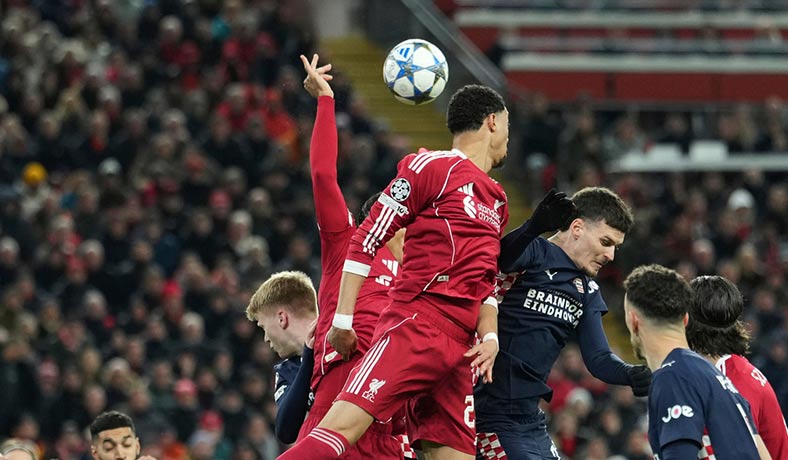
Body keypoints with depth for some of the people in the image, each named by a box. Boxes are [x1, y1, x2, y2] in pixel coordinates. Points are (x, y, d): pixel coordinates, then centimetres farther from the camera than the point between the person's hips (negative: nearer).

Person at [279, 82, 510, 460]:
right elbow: (365, 240, -3)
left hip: (458, 350, 8)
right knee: (345, 424, -24)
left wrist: (490, 336, 10)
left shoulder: (497, 201, 24)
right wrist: (342, 319, -8)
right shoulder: (433, 167, 0)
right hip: (415, 329, -8)